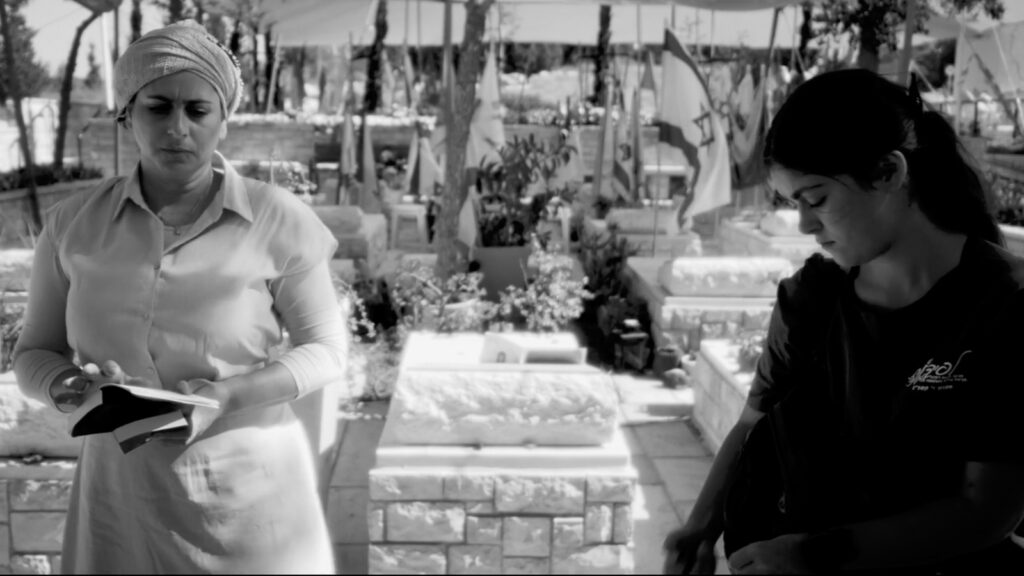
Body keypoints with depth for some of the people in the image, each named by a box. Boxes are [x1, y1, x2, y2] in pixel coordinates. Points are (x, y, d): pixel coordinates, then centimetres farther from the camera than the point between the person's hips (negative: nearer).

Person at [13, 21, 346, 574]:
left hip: (248, 492, -2)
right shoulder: (72, 225, -2)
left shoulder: (277, 220, -9)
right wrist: (66, 388, -16)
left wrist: (228, 394, -19)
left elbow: (325, 348, -2)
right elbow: (34, 353, 7)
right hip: (122, 492, 2)